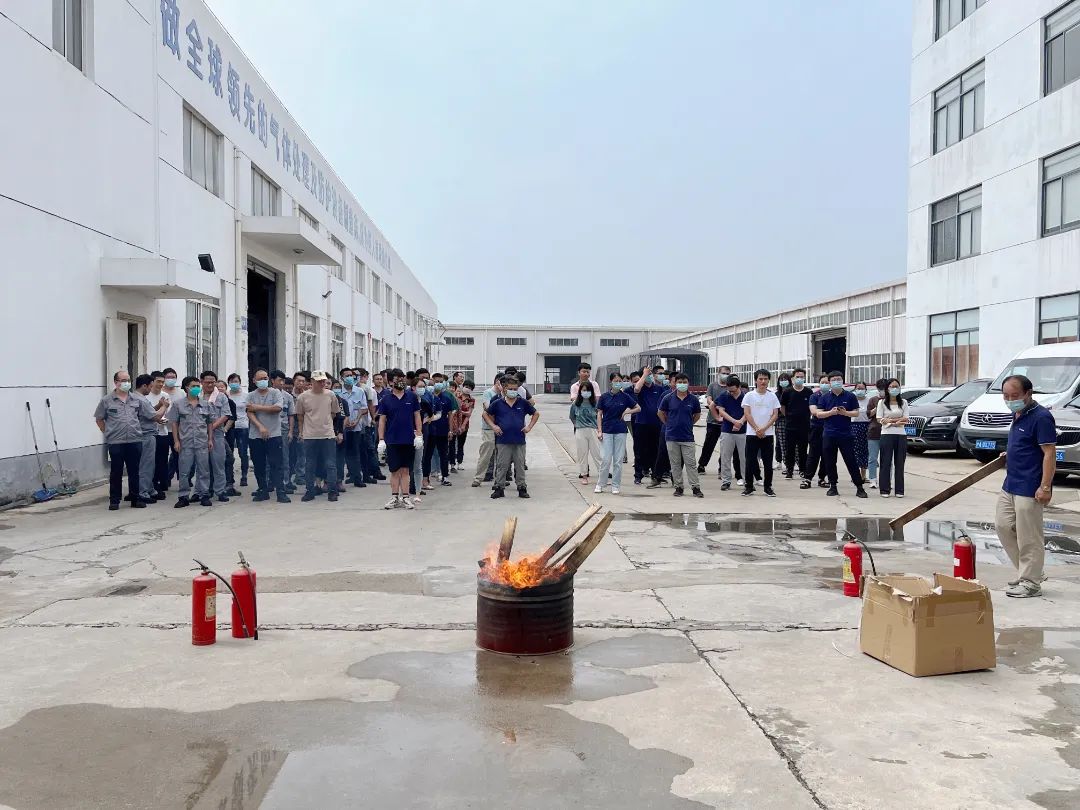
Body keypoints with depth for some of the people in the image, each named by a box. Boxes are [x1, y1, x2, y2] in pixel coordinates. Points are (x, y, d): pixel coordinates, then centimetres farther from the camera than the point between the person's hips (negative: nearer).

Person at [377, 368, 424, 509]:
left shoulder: (412, 397, 3)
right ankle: (394, 498, 14)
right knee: (395, 471, 6)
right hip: (392, 441, 0)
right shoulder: (385, 400, 2)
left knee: (405, 471, 5)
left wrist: (419, 435, -2)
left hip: (409, 440, 0)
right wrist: (381, 440, -2)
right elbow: (382, 420, 4)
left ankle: (405, 498, 9)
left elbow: (417, 416, 6)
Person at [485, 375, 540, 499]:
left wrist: (529, 426, 5)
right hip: (503, 441, -1)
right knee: (502, 465, 4)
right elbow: (485, 414, 12)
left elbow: (536, 413, 14)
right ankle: (499, 488, 13)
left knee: (520, 466, 7)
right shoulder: (498, 403, 0)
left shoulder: (523, 402, 3)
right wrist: (493, 426, 1)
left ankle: (522, 488, 15)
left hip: (519, 440, 1)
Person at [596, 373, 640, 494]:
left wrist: (627, 412, -7)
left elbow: (638, 408, 9)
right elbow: (599, 414, 3)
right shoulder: (604, 397, 1)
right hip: (607, 431, -1)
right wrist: (599, 430, -4)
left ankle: (616, 486, 13)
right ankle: (600, 484, 10)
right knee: (605, 459, -4)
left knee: (618, 460, 4)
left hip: (620, 431, 1)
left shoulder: (625, 396, 2)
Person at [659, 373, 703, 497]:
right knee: (675, 464, 7)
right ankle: (678, 487, 15)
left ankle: (695, 488, 3)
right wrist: (669, 424, 9)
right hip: (672, 436, 1)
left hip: (687, 437, -1)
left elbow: (697, 415, 15)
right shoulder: (668, 398, -2)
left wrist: (689, 424, 10)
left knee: (691, 463, -1)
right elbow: (661, 413, 12)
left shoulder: (693, 399, 0)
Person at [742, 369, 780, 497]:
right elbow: (747, 414, -4)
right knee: (750, 461, 2)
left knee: (768, 462, 4)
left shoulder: (772, 396, 6)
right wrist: (757, 429, -13)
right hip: (752, 434, -1)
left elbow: (775, 415, 1)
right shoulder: (749, 396, 2)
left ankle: (768, 487, 12)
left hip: (768, 434, 1)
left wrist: (764, 429, -11)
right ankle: (749, 486, 11)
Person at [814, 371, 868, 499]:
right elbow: (818, 414, 3)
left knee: (851, 461, -2)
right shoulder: (824, 398, 8)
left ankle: (859, 487, 3)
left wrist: (845, 413, -15)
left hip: (846, 434, -2)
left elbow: (856, 412, 4)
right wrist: (831, 412, -14)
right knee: (829, 462, 4)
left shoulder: (850, 396, 5)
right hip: (829, 434, 2)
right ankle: (833, 486, 16)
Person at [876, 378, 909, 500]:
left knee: (899, 463, 4)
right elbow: (880, 420, -4)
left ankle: (899, 490, 9)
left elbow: (905, 420, 1)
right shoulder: (882, 402, 4)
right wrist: (897, 421, -9)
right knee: (886, 463, -2)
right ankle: (885, 490, 2)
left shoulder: (903, 403, 10)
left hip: (901, 435, 2)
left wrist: (889, 420, -11)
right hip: (887, 435, -2)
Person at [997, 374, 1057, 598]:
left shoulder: (1041, 417, -16)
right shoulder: (1018, 416, 12)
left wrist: (1045, 487, -22)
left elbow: (1049, 454, -19)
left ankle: (1030, 582, 9)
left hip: (1029, 489, -9)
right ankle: (1028, 572, 25)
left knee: (1028, 537, -2)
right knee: (1004, 527, 12)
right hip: (1010, 486, 9)